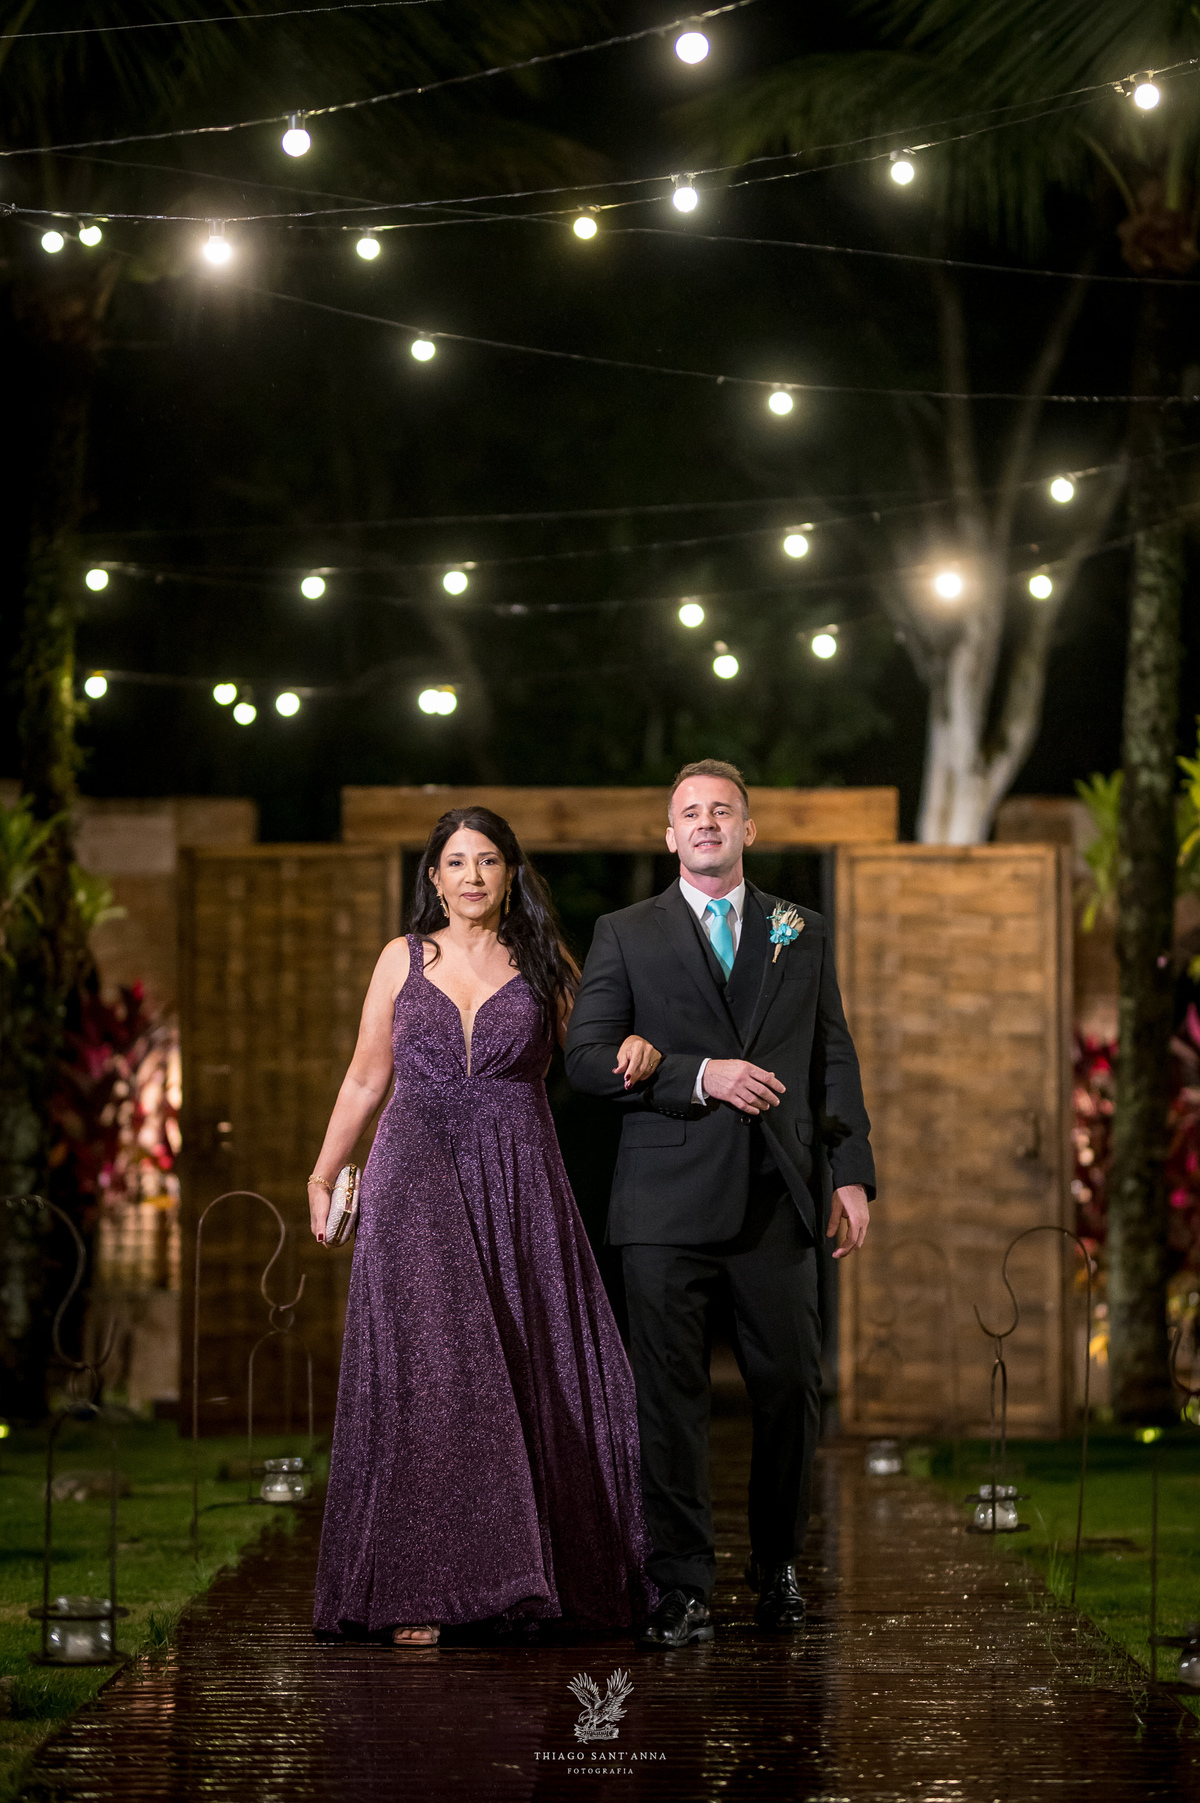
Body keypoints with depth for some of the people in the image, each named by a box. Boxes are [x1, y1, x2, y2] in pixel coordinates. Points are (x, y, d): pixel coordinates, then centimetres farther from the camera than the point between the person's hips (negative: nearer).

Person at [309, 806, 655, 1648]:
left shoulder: (545, 966, 10)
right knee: (428, 1372, -11)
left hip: (519, 1189, 1)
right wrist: (322, 1176, 16)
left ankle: (522, 1582, 9)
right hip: (418, 1180, -1)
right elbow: (366, 1078, 16)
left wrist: (637, 1052, -11)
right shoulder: (403, 959, 10)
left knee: (527, 1379, -1)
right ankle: (418, 1588, -11)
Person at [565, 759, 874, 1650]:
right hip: (668, 1203, -2)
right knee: (671, 1395, -2)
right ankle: (683, 1585, 5)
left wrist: (854, 1174, 4)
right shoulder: (625, 935, 7)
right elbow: (587, 1055, -1)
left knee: (792, 1387, 2)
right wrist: (698, 1075, -13)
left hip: (776, 1203, 2)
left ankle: (779, 1566, 19)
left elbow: (834, 1060, 13)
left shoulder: (804, 934, 14)